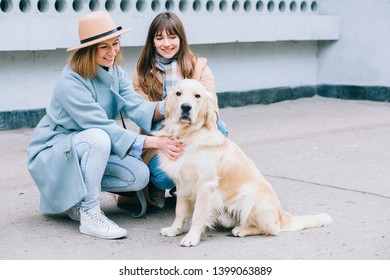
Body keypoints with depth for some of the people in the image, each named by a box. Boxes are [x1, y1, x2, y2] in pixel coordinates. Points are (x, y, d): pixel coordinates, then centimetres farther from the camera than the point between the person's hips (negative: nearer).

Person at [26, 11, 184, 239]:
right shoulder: (71, 83, -26)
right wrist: (154, 142, -37)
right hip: (52, 152, -7)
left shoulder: (117, 74, -3)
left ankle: (78, 193, 6)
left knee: (139, 175, -13)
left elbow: (136, 107, -19)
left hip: (91, 151, 7)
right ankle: (90, 215, -25)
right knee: (98, 138, -36)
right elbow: (104, 127, -31)